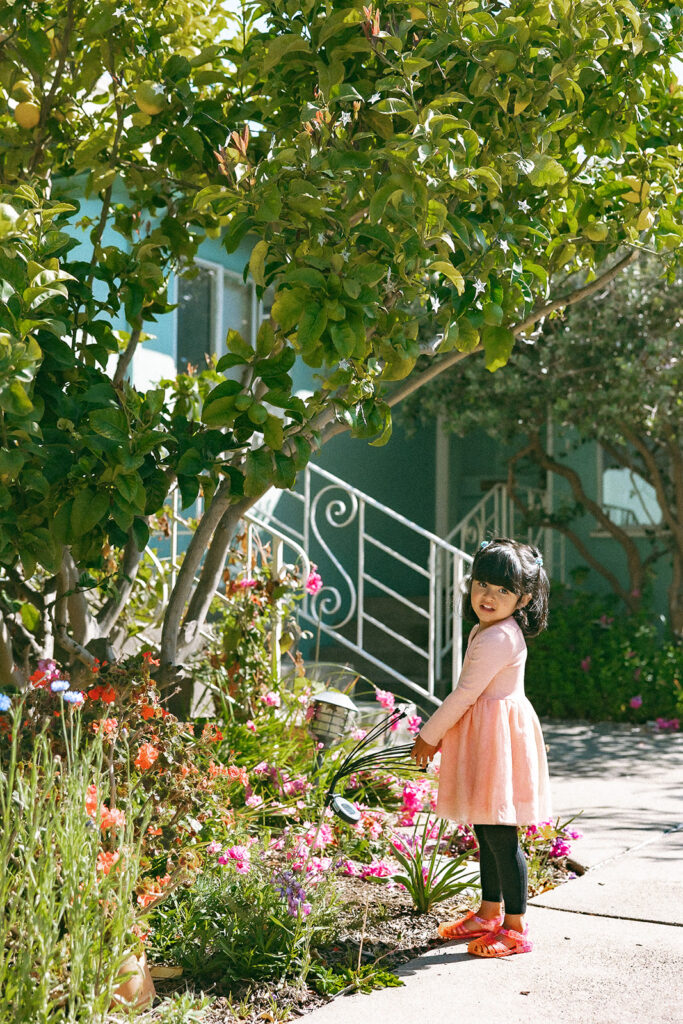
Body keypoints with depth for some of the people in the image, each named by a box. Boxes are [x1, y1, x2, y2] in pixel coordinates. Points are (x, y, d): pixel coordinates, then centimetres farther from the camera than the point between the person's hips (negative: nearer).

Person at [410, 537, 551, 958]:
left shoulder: (498, 638, -20)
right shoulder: (486, 630, 12)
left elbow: (465, 694, -18)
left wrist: (429, 735, -8)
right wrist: (441, 733, 15)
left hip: (500, 737, -10)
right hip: (484, 737, 10)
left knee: (501, 835, -5)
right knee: (486, 831, 18)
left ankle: (515, 928, 4)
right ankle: (490, 913, 30)